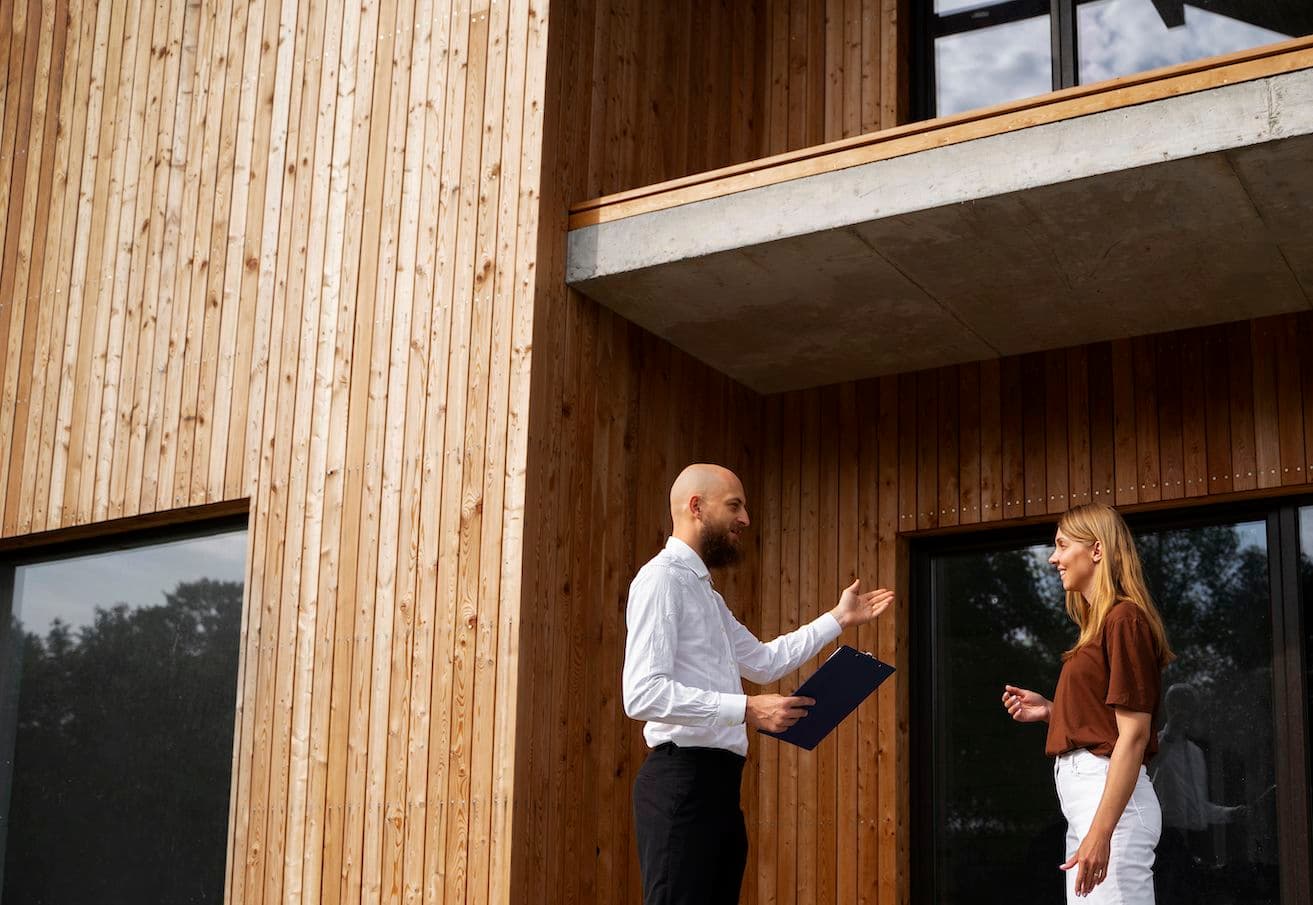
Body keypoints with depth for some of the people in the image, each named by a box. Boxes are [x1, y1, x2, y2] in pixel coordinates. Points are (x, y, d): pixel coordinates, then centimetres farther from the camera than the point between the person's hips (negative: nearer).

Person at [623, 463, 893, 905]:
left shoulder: (706, 592, 21)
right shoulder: (662, 577, -11)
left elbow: (763, 661, 32)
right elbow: (643, 694, -21)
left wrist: (838, 619, 30)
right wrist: (747, 709, -24)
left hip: (717, 780, 10)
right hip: (681, 780, -10)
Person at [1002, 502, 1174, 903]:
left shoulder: (1123, 618, -12)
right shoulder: (1099, 621, 17)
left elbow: (1133, 734, -18)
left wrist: (1100, 832, -24)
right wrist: (1049, 711, 8)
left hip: (1112, 795, -10)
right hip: (1084, 794, 10)